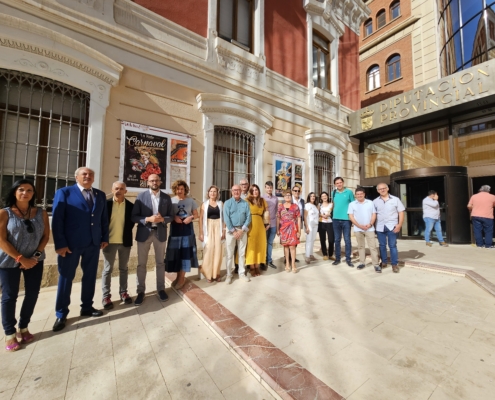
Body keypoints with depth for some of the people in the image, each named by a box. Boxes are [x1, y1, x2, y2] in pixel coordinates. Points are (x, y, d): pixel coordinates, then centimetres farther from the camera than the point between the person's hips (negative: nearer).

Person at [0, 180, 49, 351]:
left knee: (32, 294, 8)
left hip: (34, 260, 2)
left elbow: (46, 236, 2)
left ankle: (23, 327, 27)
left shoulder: (41, 213, 1)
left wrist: (36, 255, -10)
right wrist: (21, 259, -14)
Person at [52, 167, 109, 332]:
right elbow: (57, 219, -7)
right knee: (66, 277, 9)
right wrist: (60, 243, -12)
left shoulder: (100, 195, 10)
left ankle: (87, 307, 29)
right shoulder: (64, 192, -2)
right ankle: (61, 314, 25)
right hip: (71, 243, -4)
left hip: (93, 243, 4)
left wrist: (105, 237, 5)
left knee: (90, 276, 13)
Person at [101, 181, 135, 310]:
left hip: (125, 242, 2)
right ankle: (106, 296, 21)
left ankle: (123, 292, 26)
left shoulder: (130, 206, 0)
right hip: (109, 241, -1)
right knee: (107, 269, 9)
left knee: (123, 269, 13)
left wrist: (126, 234, 1)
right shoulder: (106, 203, -4)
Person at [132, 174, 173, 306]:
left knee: (160, 263, 12)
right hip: (144, 233, -1)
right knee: (141, 263, 8)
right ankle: (140, 291, 23)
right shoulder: (141, 196, -2)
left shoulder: (166, 197, 2)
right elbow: (134, 216, -4)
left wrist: (163, 219, -17)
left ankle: (161, 289, 26)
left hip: (160, 233, 1)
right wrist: (148, 219, -20)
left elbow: (170, 216, 4)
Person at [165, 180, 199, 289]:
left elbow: (196, 214, 6)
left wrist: (190, 218, -14)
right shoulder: (171, 200, 1)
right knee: (175, 252, 4)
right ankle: (178, 276, 21)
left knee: (186, 251, 2)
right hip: (175, 228, 1)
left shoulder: (191, 200, 2)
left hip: (187, 228, 0)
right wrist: (174, 217, -16)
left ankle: (182, 277, 15)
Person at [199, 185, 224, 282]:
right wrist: (201, 233, -5)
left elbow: (223, 218, 5)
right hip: (208, 228, -1)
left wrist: (224, 231, -1)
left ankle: (216, 273, 18)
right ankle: (208, 274, 15)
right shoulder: (204, 204, 4)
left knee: (218, 250, 3)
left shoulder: (220, 203, 7)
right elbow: (201, 219, 1)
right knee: (209, 250, -1)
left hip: (218, 228, 1)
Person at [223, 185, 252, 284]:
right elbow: (226, 219, -8)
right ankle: (229, 275, 14)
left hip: (242, 230, 2)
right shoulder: (227, 203, -2)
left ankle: (242, 273, 23)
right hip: (231, 230, -2)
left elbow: (248, 217, 0)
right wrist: (233, 231, -13)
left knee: (242, 253, 10)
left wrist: (242, 230, -10)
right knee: (230, 253, 3)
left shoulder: (245, 203, 4)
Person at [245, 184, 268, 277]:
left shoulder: (262, 200, 13)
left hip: (260, 224, 5)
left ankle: (257, 266, 19)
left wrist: (267, 223, 5)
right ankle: (252, 267, 11)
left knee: (259, 245, 8)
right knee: (251, 245, 1)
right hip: (250, 225, -4)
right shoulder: (247, 200, -2)